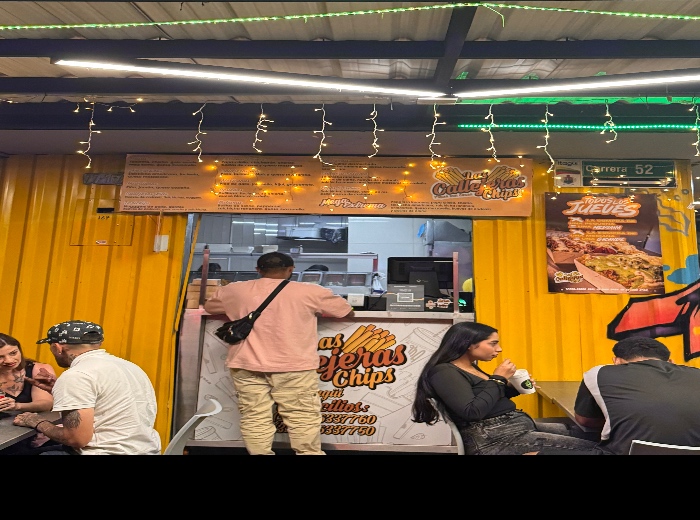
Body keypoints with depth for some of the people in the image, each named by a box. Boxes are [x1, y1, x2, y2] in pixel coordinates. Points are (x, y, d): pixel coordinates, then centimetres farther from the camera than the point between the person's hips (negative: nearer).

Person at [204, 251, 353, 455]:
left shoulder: (234, 290, 6)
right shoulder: (310, 292, -1)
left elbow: (209, 306, 24)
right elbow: (346, 311, 10)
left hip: (247, 366, 2)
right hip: (294, 367, -2)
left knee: (254, 418, 8)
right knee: (303, 418, 6)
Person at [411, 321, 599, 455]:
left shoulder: (471, 367, 12)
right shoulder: (444, 373, -16)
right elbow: (472, 412, -25)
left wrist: (517, 387, 7)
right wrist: (498, 379, -15)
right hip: (493, 439, -10)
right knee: (588, 446, -11)